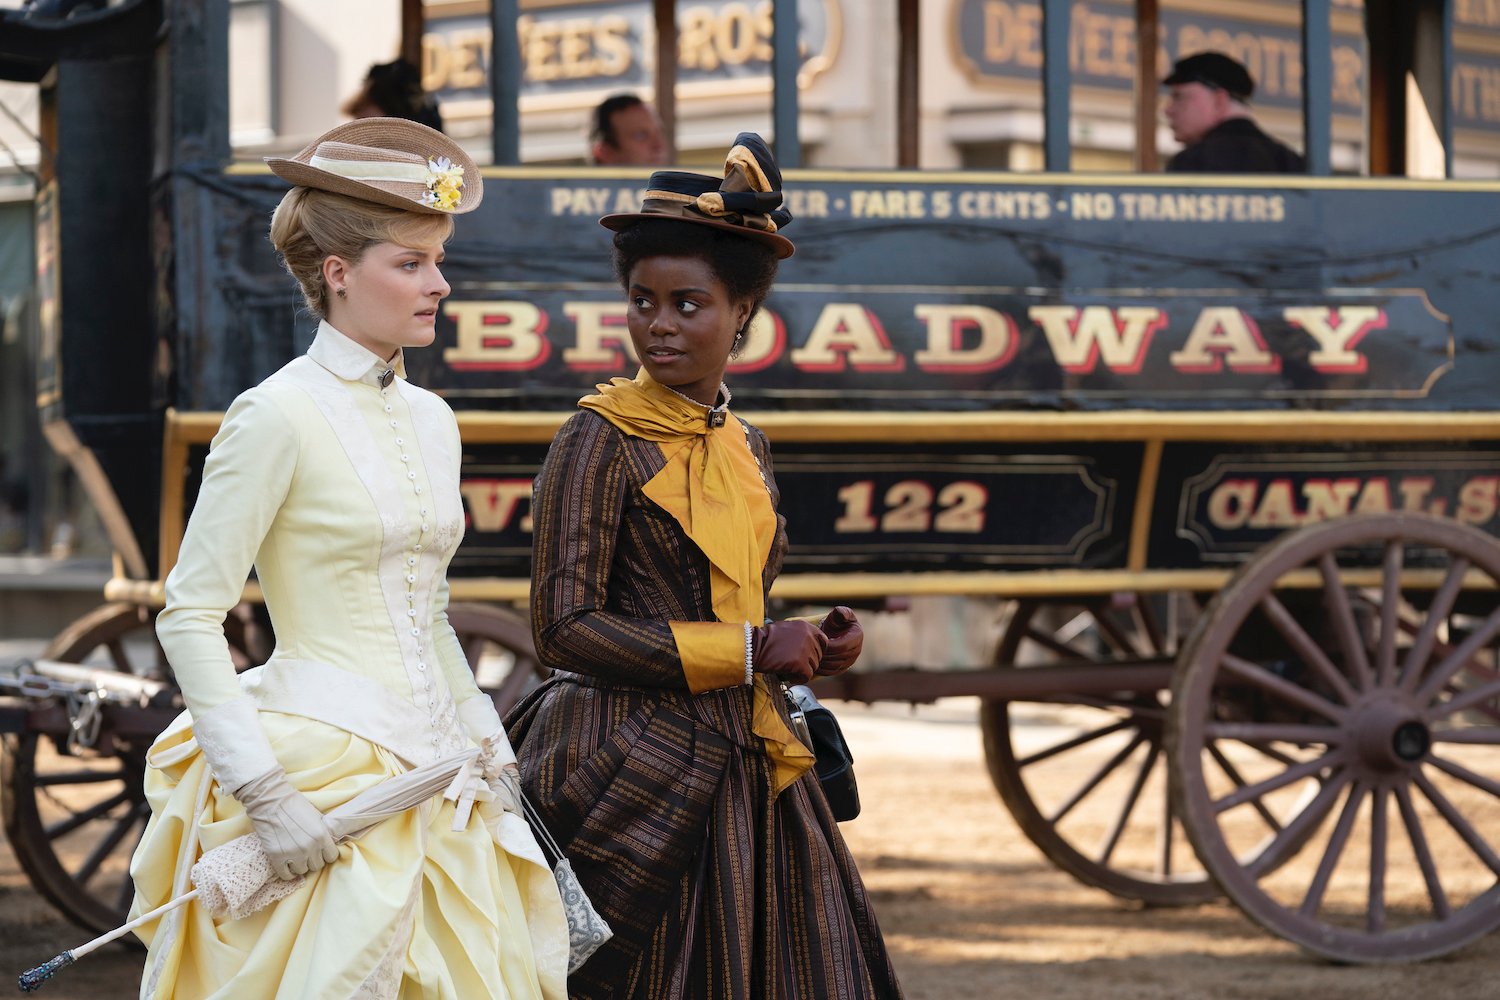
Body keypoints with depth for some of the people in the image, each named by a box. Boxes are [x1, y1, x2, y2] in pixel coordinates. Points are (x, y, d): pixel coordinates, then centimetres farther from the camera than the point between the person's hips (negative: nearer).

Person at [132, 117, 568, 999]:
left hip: (433, 780, 7)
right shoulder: (280, 415, -9)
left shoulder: (431, 421, 12)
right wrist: (263, 793, -16)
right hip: (323, 781, -7)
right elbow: (190, 617, -11)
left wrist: (490, 753, 16)